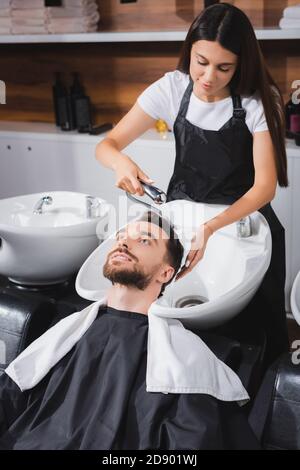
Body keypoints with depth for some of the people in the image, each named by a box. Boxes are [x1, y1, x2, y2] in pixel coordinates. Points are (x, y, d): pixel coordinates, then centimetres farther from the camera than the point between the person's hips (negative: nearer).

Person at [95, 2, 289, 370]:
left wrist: (211, 228, -42)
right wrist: (121, 162, -35)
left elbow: (265, 185, -25)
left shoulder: (259, 102, -19)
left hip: (243, 217, -1)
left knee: (252, 325, 2)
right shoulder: (172, 89, -13)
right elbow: (107, 144, -9)